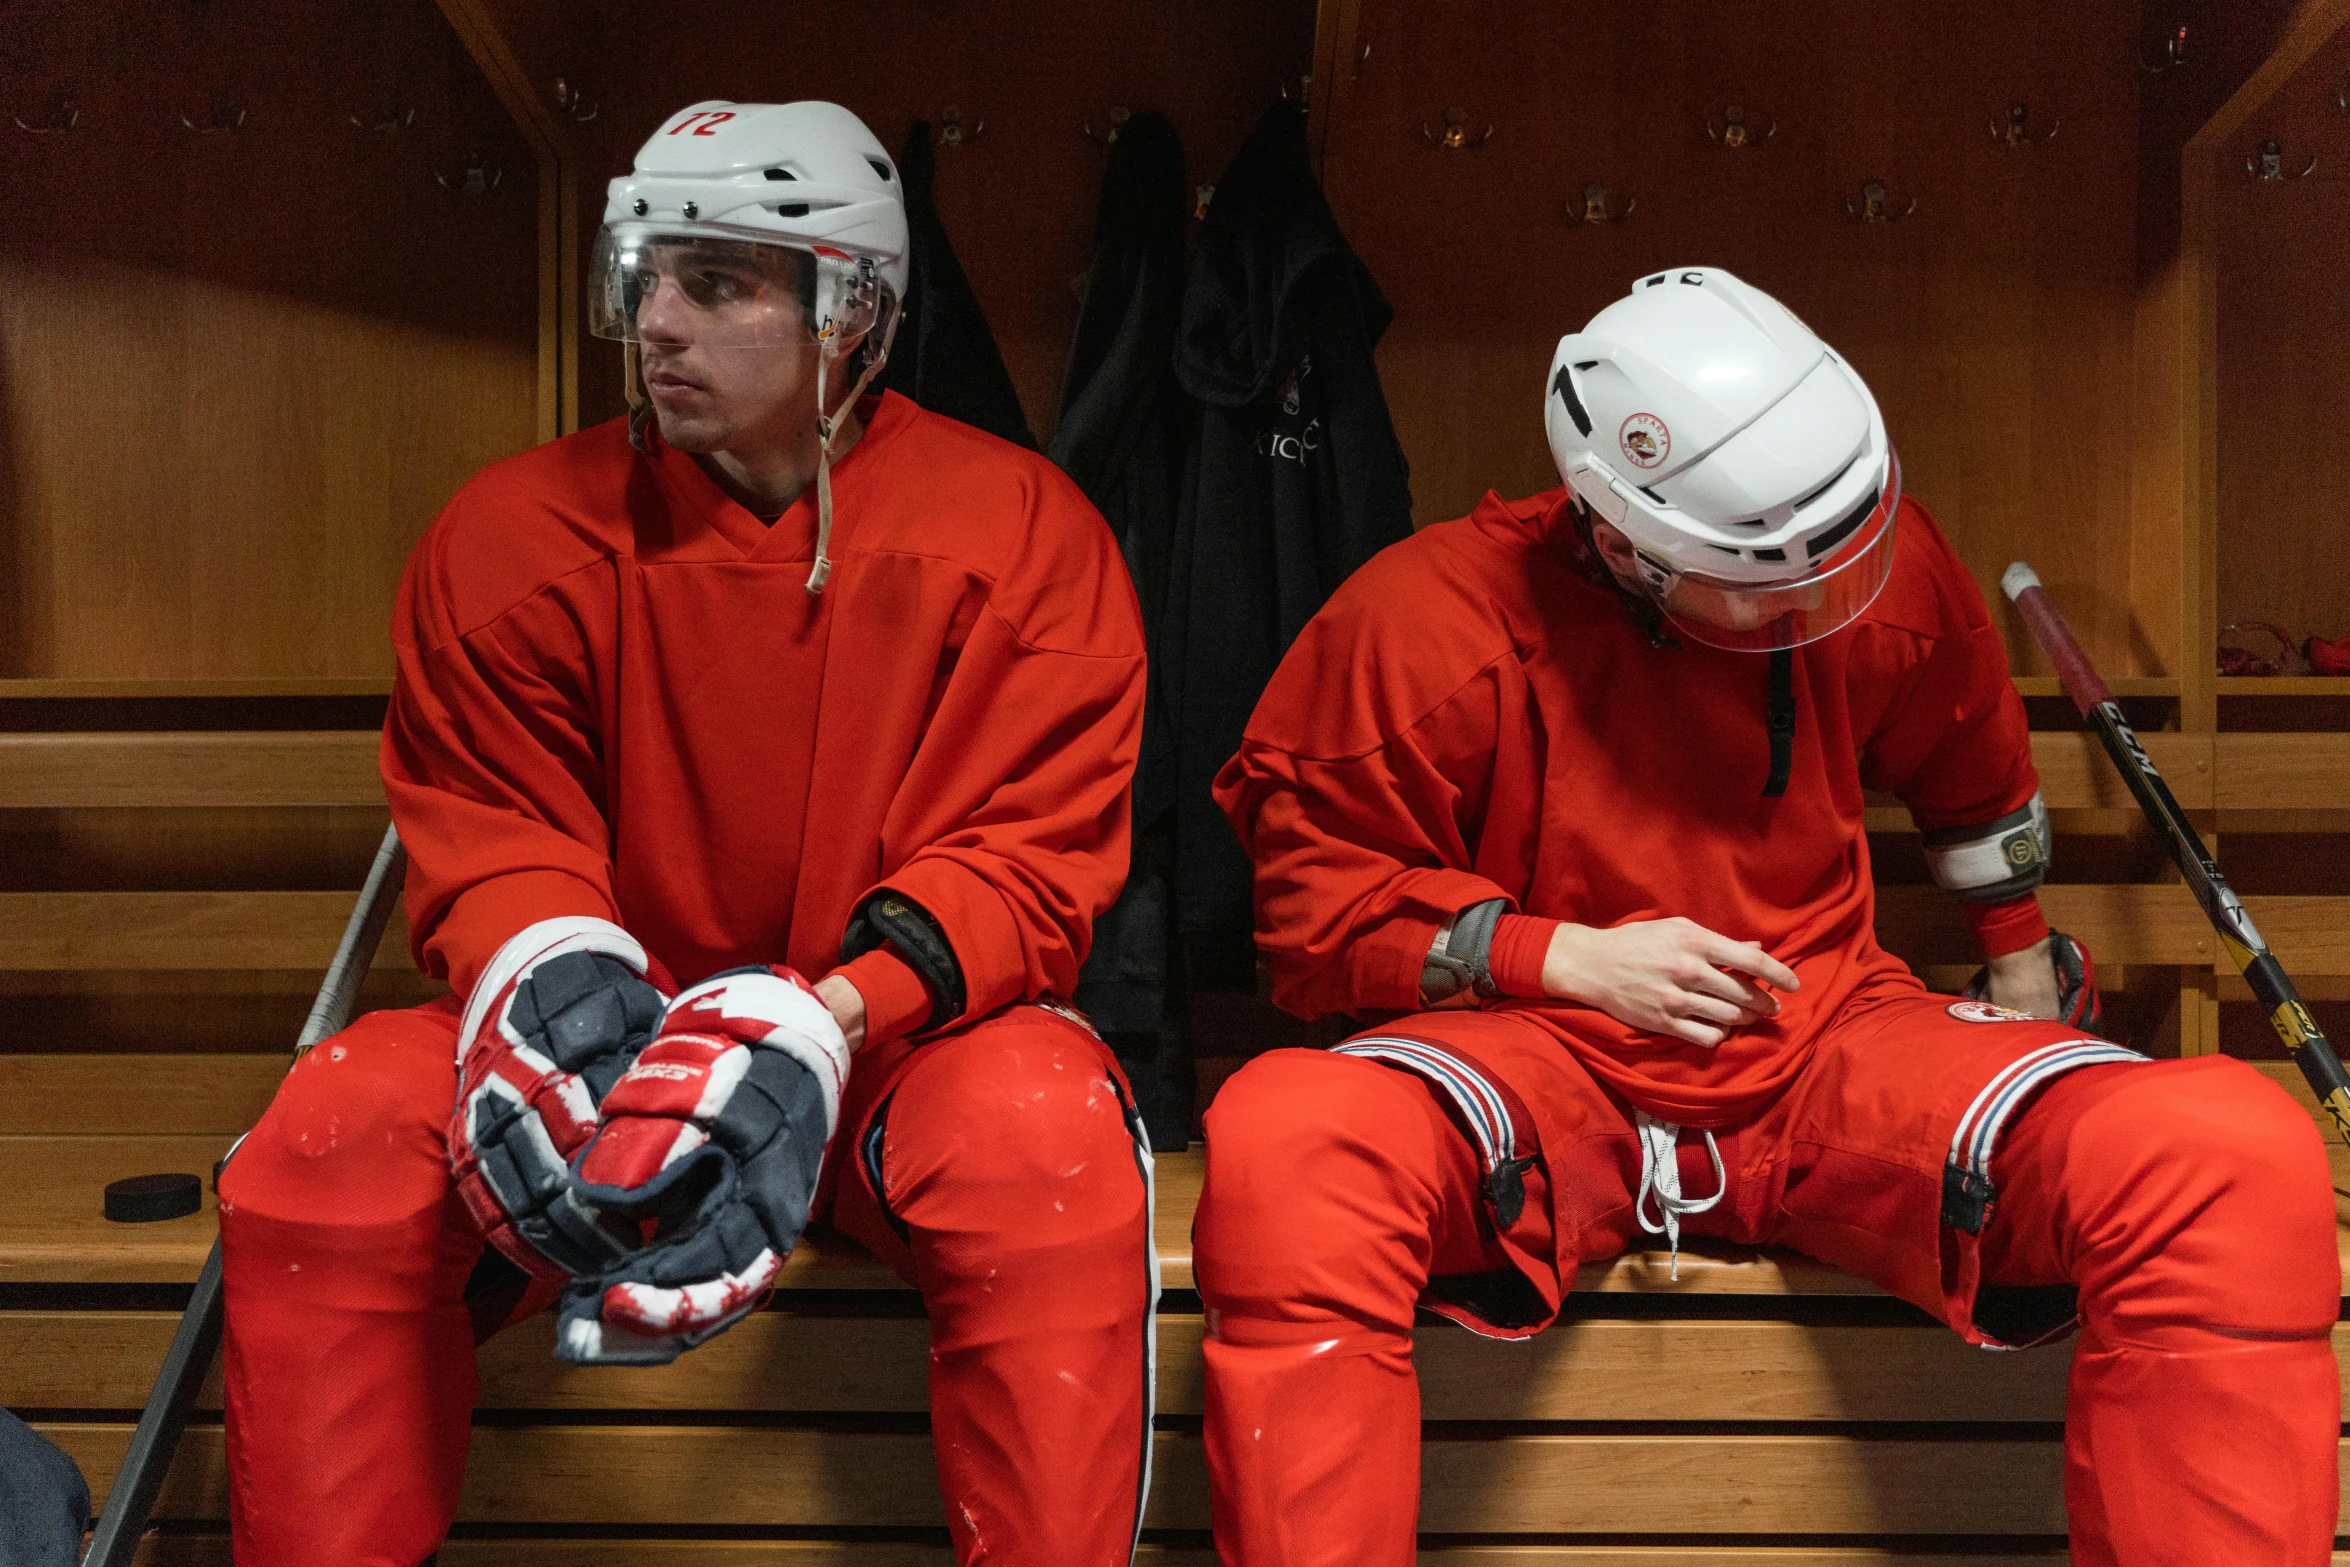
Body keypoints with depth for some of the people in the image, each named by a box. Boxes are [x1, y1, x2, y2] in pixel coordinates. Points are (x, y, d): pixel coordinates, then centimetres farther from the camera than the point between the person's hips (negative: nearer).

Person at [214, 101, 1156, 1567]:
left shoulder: (1019, 529, -6)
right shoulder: (514, 532, 1)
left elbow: (1030, 856, -11)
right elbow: (483, 826, 2)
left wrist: (822, 1023, -27)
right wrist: (546, 964, -23)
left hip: (900, 1049, -2)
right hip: (611, 1021, 3)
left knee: (1046, 1131, -34)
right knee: (336, 1131, -23)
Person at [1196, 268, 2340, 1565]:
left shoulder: (1885, 570, 2)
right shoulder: (1432, 617, -10)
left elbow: (1972, 769, 24)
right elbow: (1314, 897, -3)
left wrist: (2021, 964, 37)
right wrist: (1564, 956, -14)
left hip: (1825, 1044, 3)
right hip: (1543, 1060, -2)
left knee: (2230, 1157, -23)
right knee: (1285, 1148, -37)